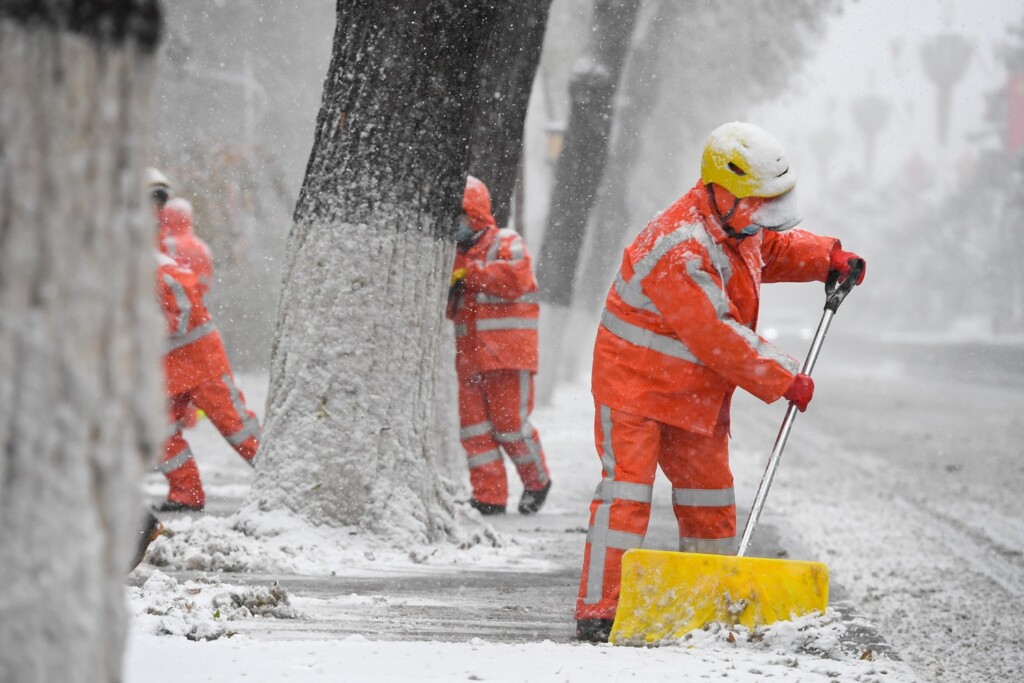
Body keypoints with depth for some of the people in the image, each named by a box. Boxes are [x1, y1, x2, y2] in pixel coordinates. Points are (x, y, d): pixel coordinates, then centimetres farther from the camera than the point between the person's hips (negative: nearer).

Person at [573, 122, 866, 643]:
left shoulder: (737, 225, 0)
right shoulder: (680, 251, -30)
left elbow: (773, 248, 24)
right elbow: (719, 337, -29)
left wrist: (826, 257, 5)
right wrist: (785, 380, -23)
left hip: (697, 394, 9)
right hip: (635, 385, -9)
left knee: (710, 497, 12)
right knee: (627, 492, -14)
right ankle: (598, 613, -13)